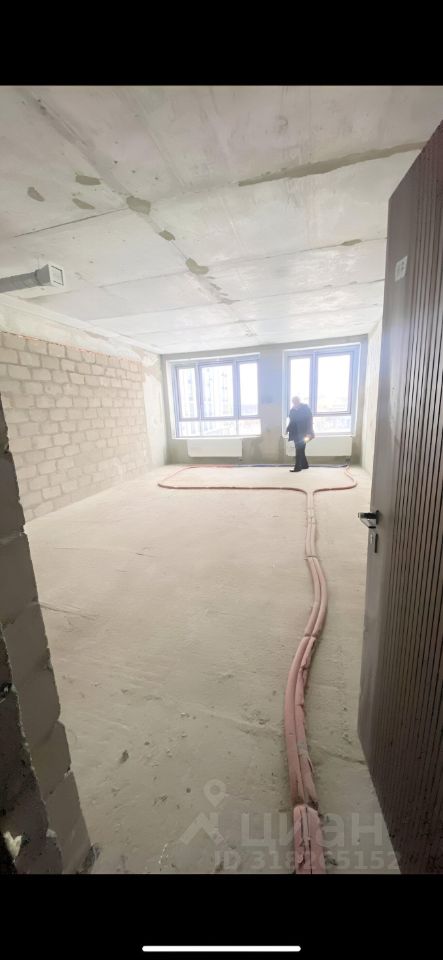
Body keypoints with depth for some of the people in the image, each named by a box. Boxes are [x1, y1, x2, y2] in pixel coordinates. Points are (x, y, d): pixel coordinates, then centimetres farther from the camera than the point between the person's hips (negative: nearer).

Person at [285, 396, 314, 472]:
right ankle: (305, 465, 25)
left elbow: (309, 421, -11)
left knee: (299, 450, -8)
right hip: (296, 433, 6)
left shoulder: (305, 408, -9)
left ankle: (297, 467, -4)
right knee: (300, 450, 13)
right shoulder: (292, 410, 6)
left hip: (302, 433, -6)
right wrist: (287, 429, 1)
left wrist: (308, 433, -18)